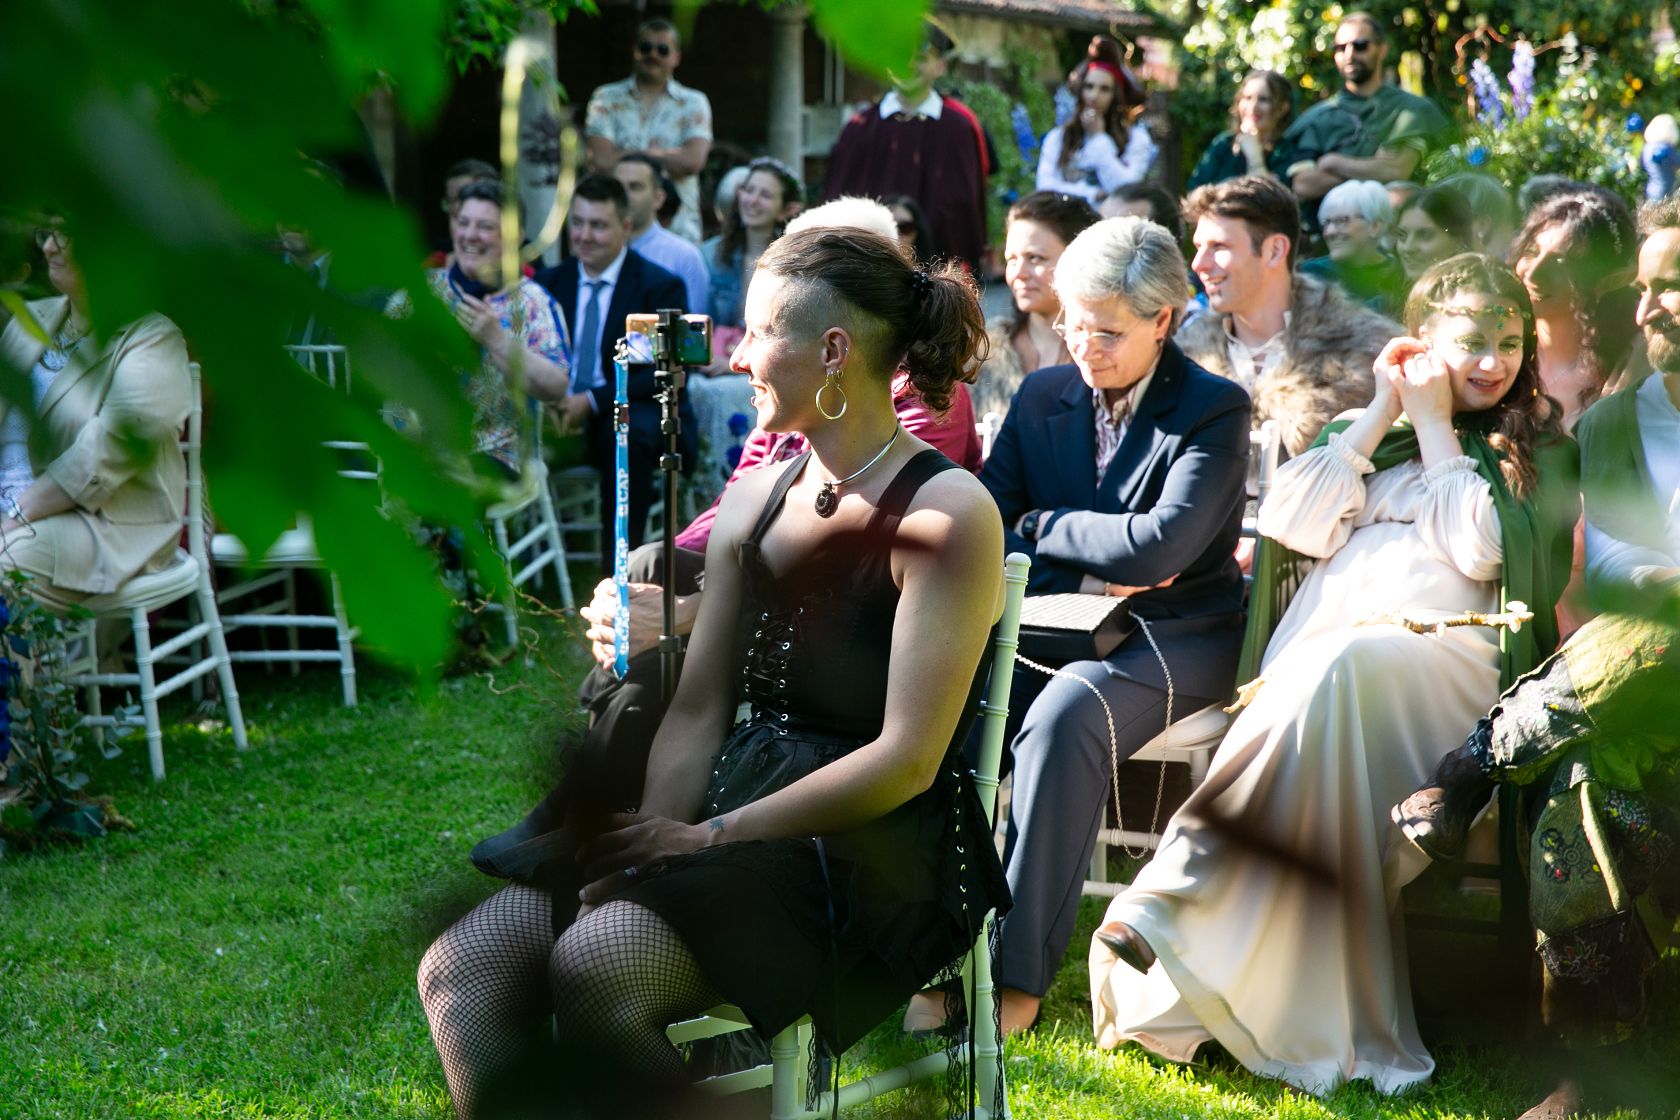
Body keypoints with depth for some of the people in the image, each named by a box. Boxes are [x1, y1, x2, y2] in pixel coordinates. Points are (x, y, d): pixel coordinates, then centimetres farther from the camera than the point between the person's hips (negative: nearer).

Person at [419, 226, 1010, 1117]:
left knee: (595, 967, -30)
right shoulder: (754, 500, 13)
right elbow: (699, 712, 9)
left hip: (876, 853, -7)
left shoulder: (945, 514, -10)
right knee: (462, 969, -14)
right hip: (741, 811, 7)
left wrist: (707, 837, -17)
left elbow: (907, 758, -16)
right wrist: (651, 838, -9)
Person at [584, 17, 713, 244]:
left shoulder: (693, 103, 11)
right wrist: (668, 159, -3)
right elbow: (602, 161, -4)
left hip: (677, 227, 0)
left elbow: (693, 159, -7)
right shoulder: (606, 98, 11)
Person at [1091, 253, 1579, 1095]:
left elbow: (1480, 550, -1)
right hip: (1321, 647, 2)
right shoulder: (1364, 431, 28)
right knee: (1324, 677, -37)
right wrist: (1380, 416, 11)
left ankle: (1176, 892, -44)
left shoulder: (1539, 450, 19)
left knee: (1339, 669, -38)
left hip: (1443, 656, -2)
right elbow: (1291, 523, 9)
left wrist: (1434, 426, 5)